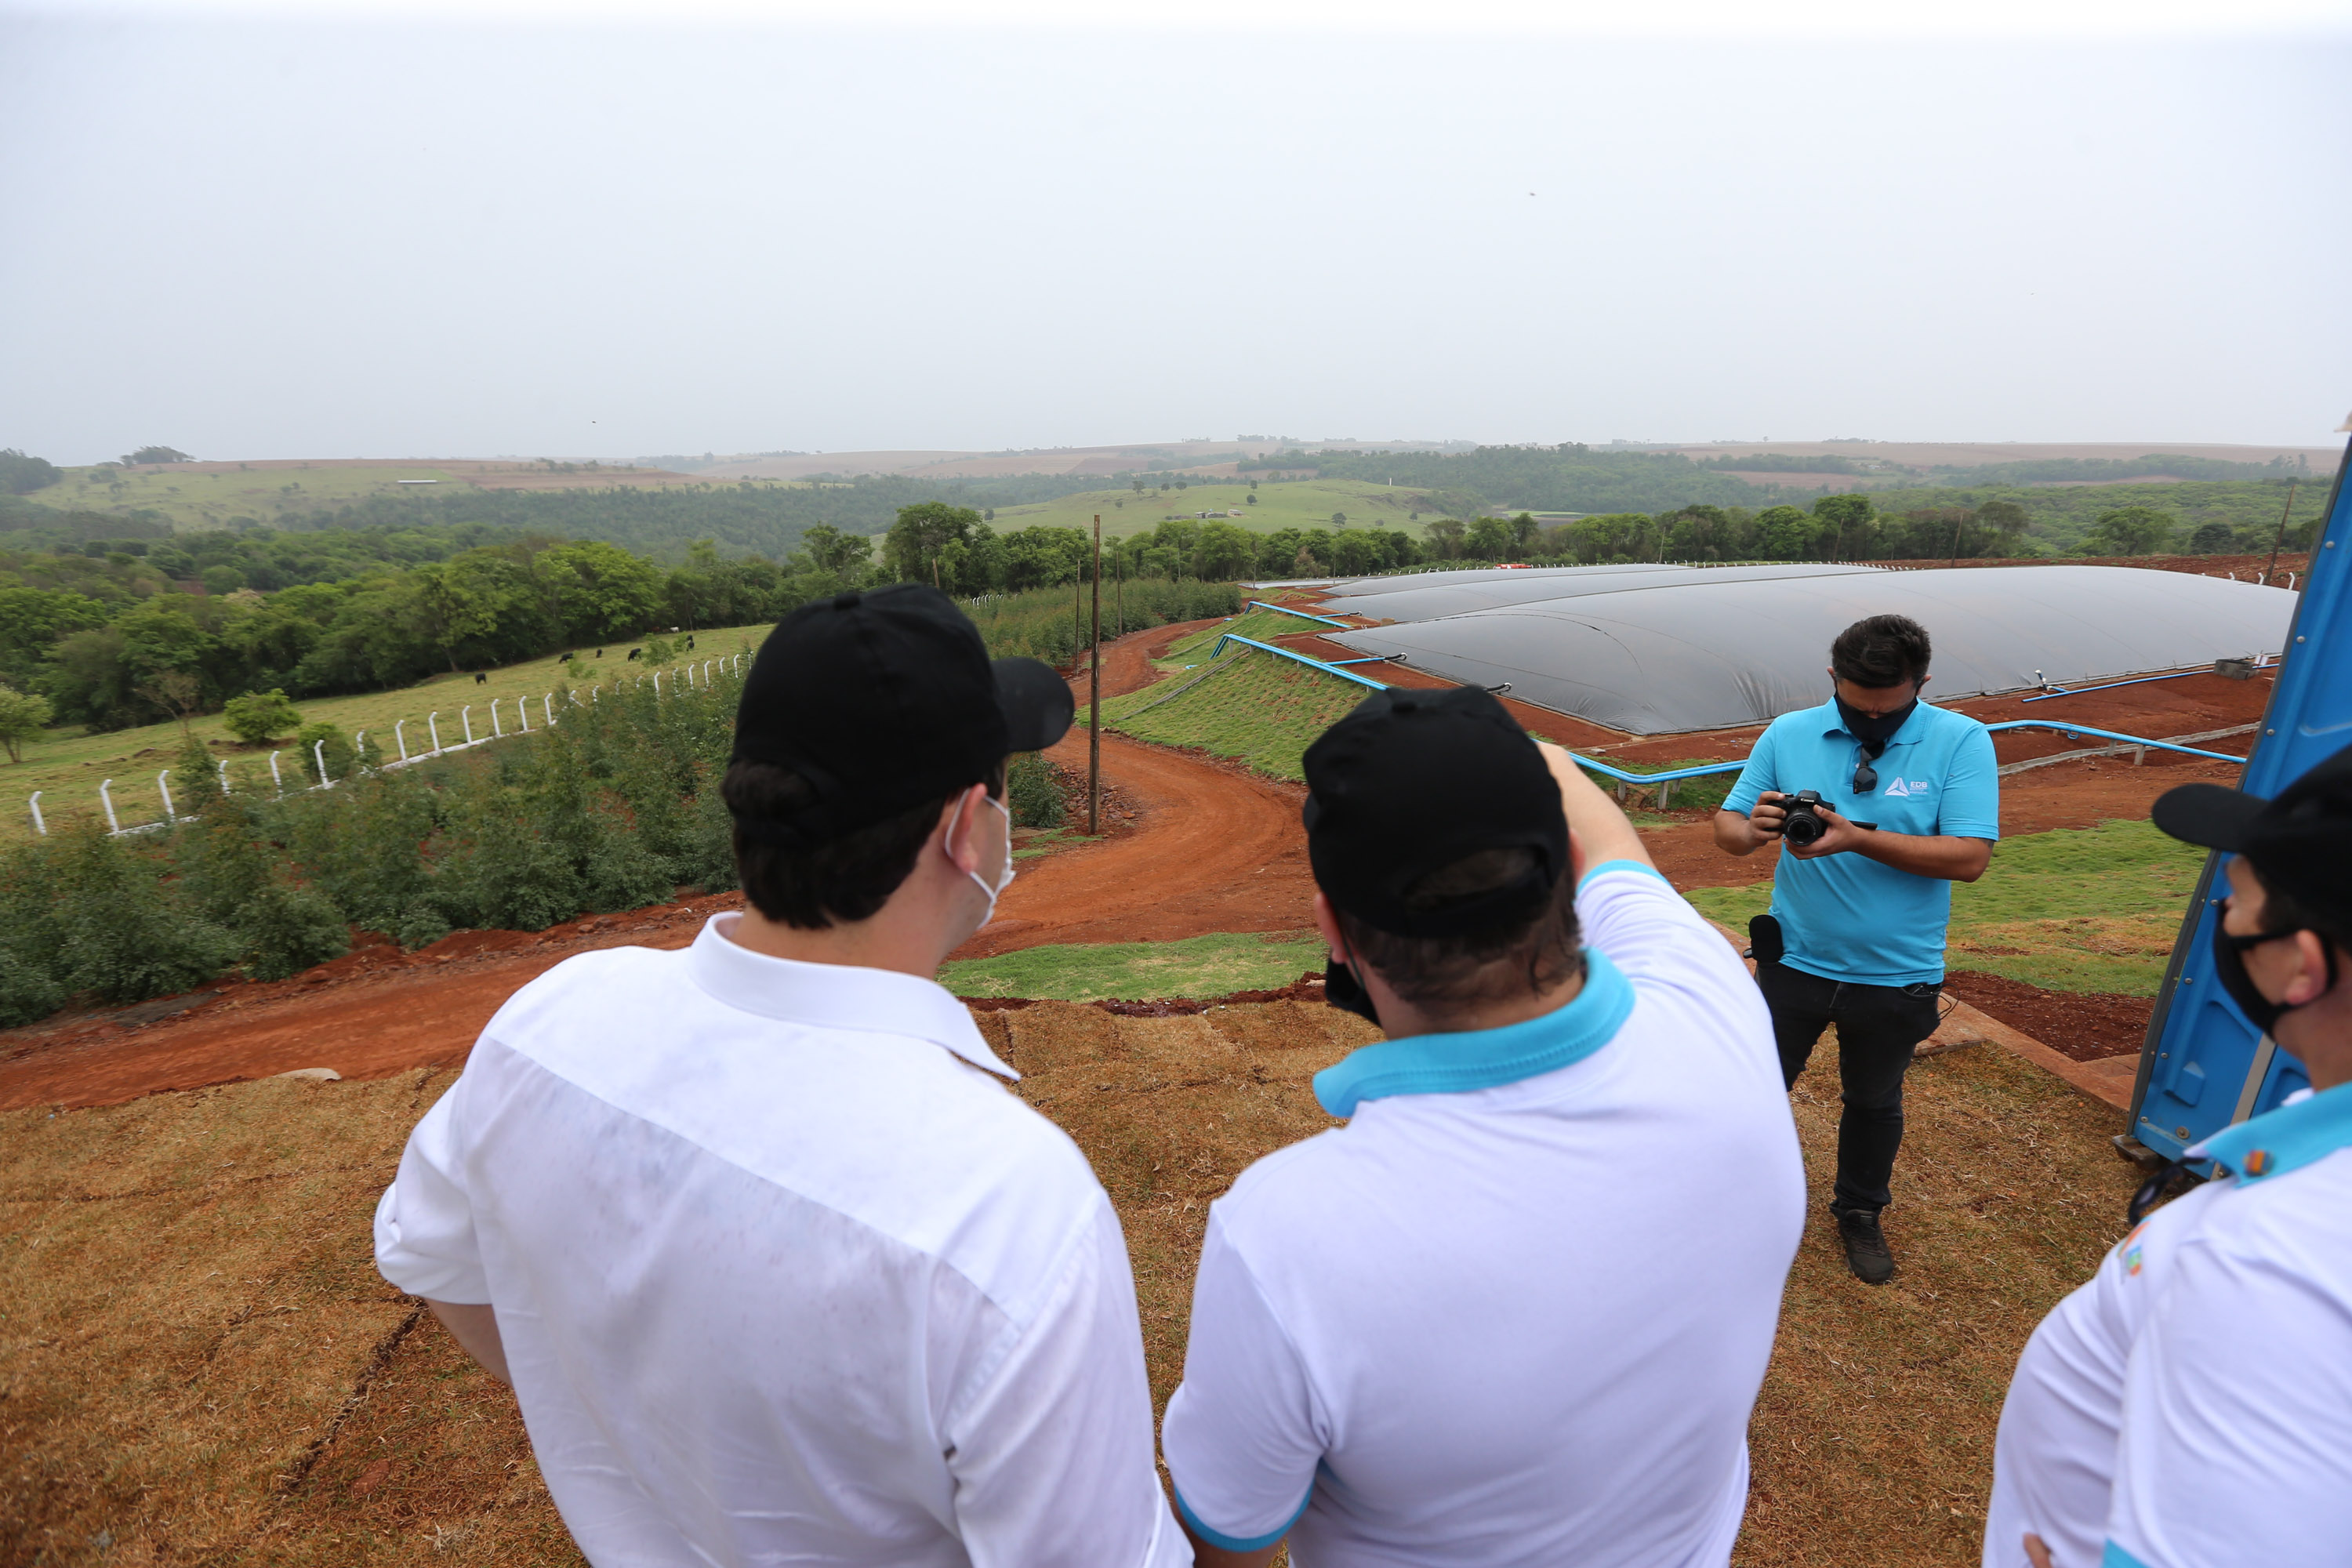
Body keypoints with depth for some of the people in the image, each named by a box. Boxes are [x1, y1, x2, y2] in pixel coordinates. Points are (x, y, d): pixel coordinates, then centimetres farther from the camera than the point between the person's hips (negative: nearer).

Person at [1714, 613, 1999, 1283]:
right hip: (1795, 960, 1)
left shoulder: (1961, 742, -11)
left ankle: (1860, 1212, 46)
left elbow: (1969, 857, -20)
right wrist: (1752, 830, -29)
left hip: (1897, 976, 0)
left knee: (1874, 1101, 22)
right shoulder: (1789, 735, -7)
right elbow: (1726, 826, -5)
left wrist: (1859, 839, -30)